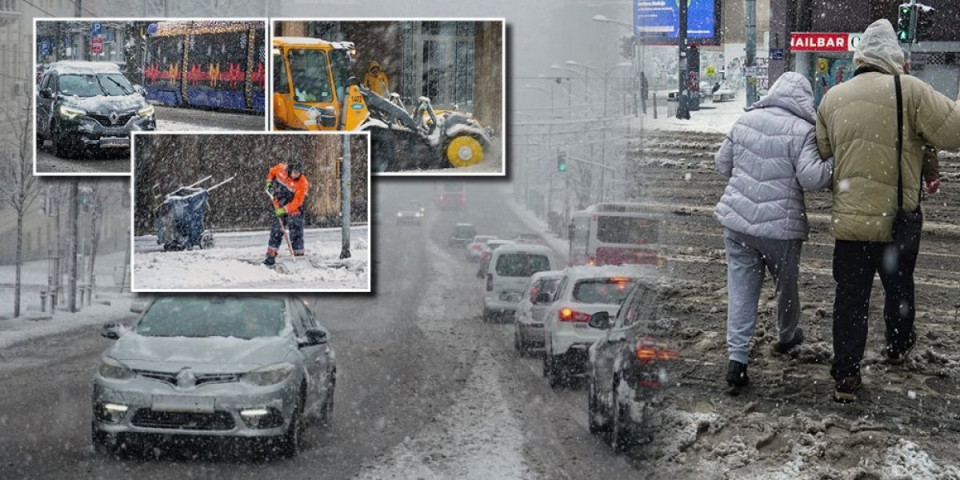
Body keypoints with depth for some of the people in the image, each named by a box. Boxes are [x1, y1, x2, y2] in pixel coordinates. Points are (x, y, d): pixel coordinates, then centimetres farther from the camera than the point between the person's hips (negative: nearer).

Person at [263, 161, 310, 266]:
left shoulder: (302, 183, -22)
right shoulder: (281, 169, -10)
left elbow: (297, 201, -24)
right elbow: (272, 172, 15)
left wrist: (285, 209, -29)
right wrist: (269, 182, 7)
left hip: (293, 209, -4)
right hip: (279, 207, 4)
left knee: (296, 231, -8)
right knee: (276, 231, 7)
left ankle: (299, 255, -2)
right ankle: (271, 254, 14)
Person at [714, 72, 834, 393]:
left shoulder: (745, 121, 5)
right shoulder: (801, 130, -14)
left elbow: (723, 163, 14)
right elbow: (811, 177, -21)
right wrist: (836, 163, -6)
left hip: (737, 222, 4)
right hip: (780, 226, -4)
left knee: (741, 288, 4)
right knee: (786, 285, 21)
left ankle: (737, 357, -5)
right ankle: (787, 336, 43)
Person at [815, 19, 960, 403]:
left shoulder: (832, 98, 2)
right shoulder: (909, 91, -15)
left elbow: (821, 152, 13)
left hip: (849, 220, 2)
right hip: (898, 218, -2)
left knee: (850, 296, 8)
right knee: (899, 287, 22)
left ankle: (845, 376, 5)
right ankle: (898, 346, 44)